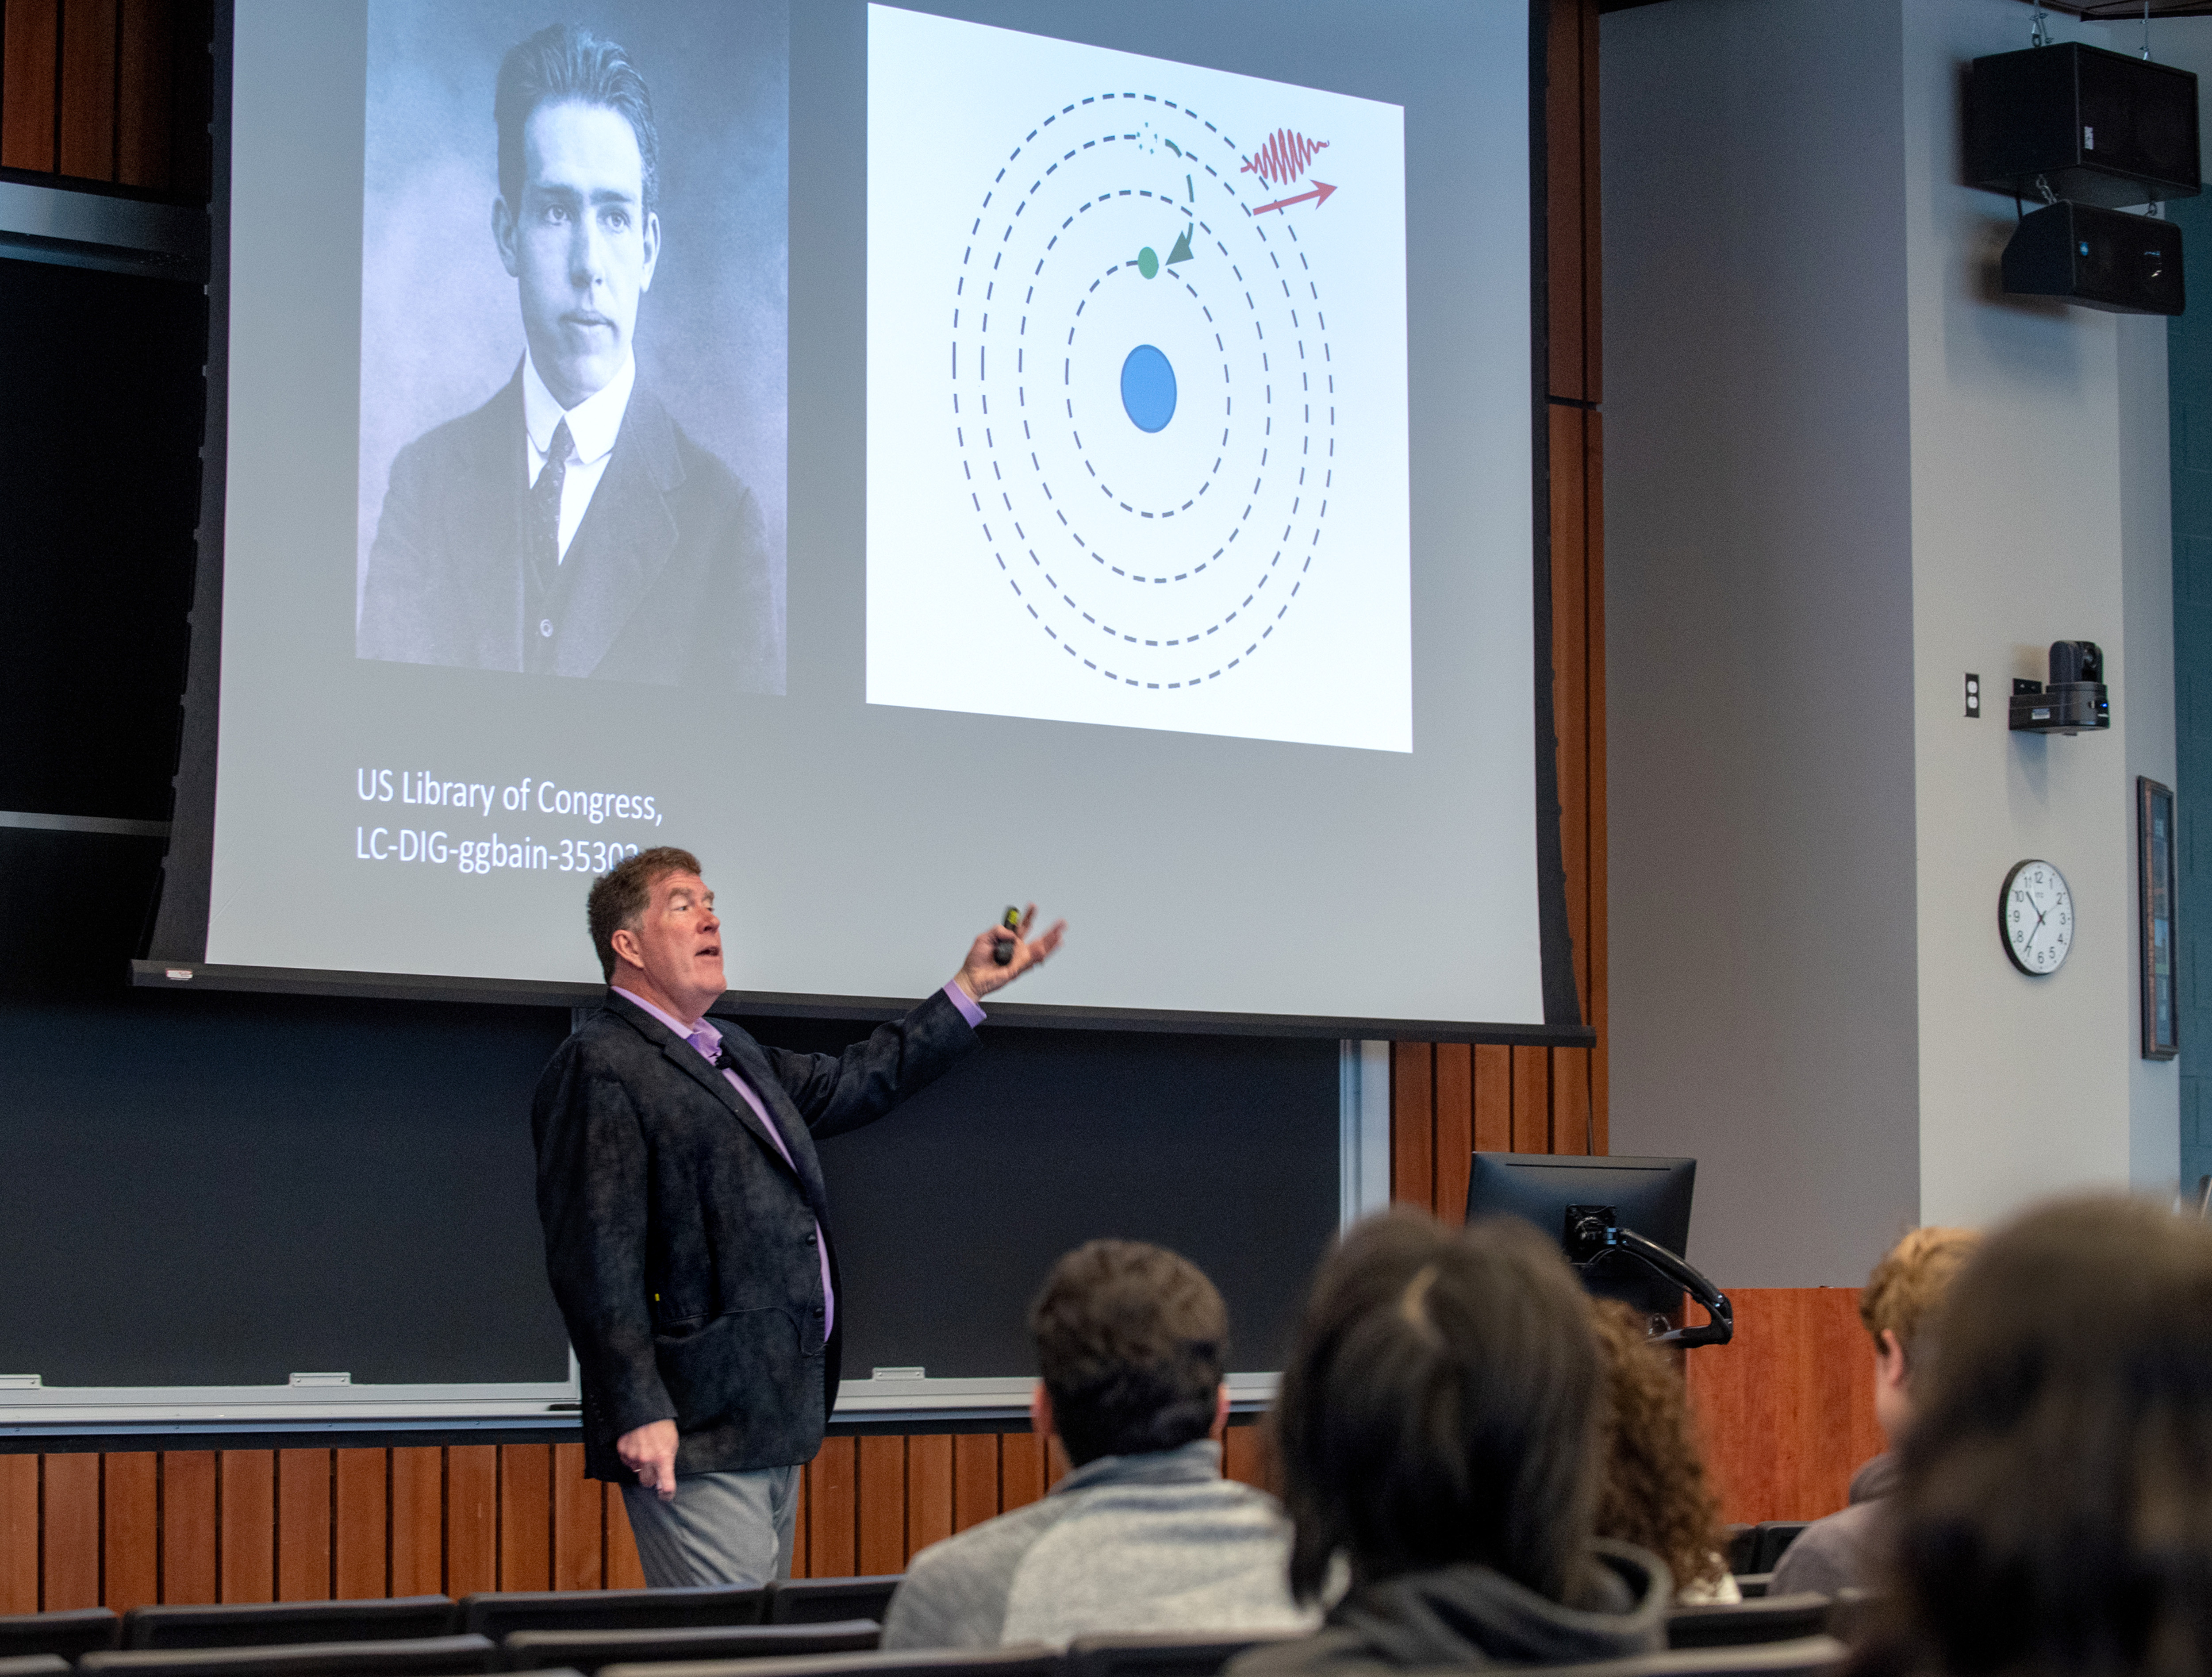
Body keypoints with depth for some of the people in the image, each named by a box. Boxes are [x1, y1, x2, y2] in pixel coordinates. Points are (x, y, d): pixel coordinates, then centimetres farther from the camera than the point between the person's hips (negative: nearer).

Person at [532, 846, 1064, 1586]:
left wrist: (970, 989, 31)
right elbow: (595, 1261, -18)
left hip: (772, 1426, 10)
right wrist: (638, 1414, -23)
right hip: (694, 1438, -10)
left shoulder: (733, 1053, 20)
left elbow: (852, 1083, 34)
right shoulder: (600, 1067, -11)